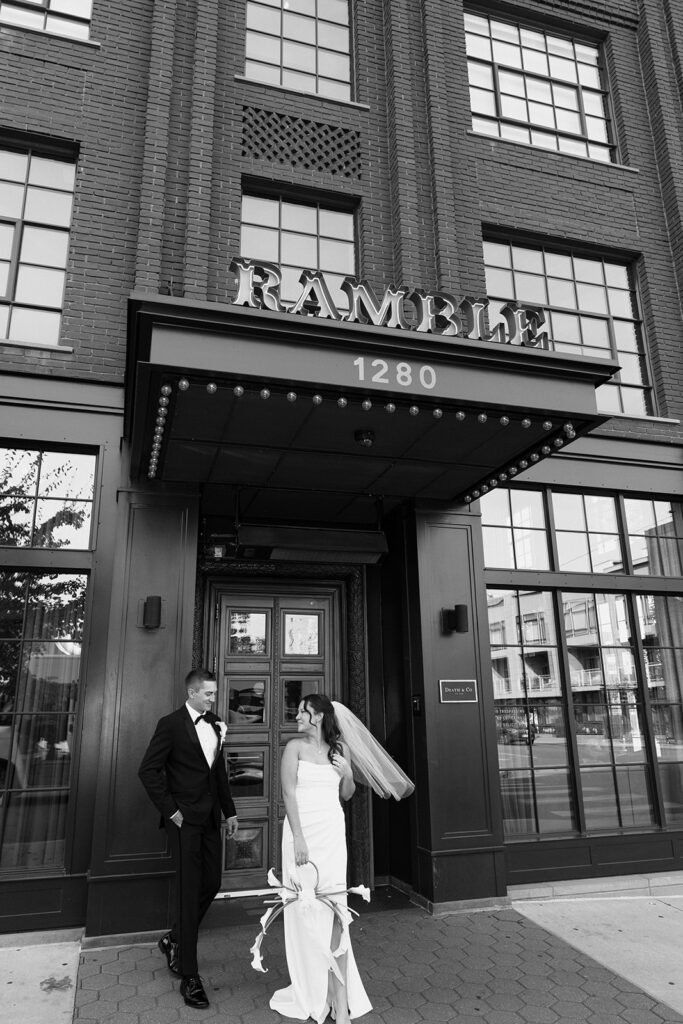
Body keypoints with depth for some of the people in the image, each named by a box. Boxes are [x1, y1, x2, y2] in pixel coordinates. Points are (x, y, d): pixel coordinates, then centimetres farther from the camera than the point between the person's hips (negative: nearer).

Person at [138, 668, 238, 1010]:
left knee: (211, 884, 11)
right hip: (185, 819, -6)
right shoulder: (171, 724, -11)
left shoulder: (214, 724, 8)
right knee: (189, 891, 0)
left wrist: (229, 810, 14)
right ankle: (189, 976, 11)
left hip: (210, 818, 6)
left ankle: (174, 940, 35)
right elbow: (148, 770, -12)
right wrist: (170, 810, -12)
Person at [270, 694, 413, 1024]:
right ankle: (309, 989, 26)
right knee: (305, 909, 6)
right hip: (303, 830, -2)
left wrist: (348, 774, -4)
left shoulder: (340, 748, 7)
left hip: (332, 832, 2)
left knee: (334, 909, -2)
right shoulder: (295, 746, -2)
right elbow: (288, 792, -8)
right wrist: (298, 838, -16)